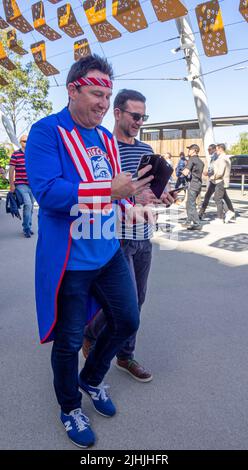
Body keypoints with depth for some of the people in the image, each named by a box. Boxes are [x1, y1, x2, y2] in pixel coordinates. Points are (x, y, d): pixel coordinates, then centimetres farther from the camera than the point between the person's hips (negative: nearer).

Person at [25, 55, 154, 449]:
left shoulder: (106, 138, 10)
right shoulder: (46, 132, -11)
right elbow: (48, 192, -24)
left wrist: (130, 198, -5)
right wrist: (110, 190, -28)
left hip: (108, 251, 7)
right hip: (68, 259, -6)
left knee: (127, 320, 15)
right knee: (69, 340, 9)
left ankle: (91, 379, 43)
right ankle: (70, 408, 38)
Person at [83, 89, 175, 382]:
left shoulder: (146, 150, 13)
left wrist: (161, 197, -1)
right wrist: (131, 198, -23)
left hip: (143, 237, 7)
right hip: (116, 238, -7)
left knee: (137, 301, 12)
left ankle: (125, 356, 31)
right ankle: (90, 335, 25)